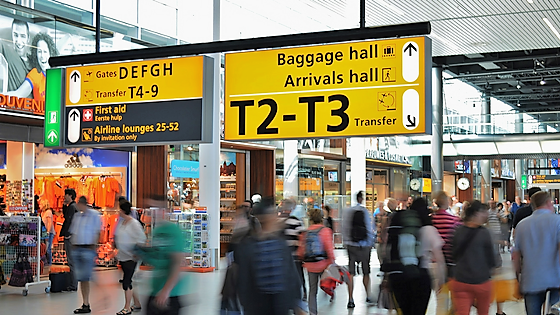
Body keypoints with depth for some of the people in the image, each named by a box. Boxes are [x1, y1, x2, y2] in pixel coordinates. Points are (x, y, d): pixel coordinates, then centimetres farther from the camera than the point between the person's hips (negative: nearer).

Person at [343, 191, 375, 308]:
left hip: (351, 245, 1)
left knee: (351, 273, 2)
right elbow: (370, 229, -5)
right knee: (366, 272, 14)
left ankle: (350, 300, -2)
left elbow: (344, 228, 1)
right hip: (364, 245, -1)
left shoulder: (348, 211, -2)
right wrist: (370, 243, 8)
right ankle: (367, 297, 23)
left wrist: (345, 243, 11)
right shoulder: (365, 212, -8)